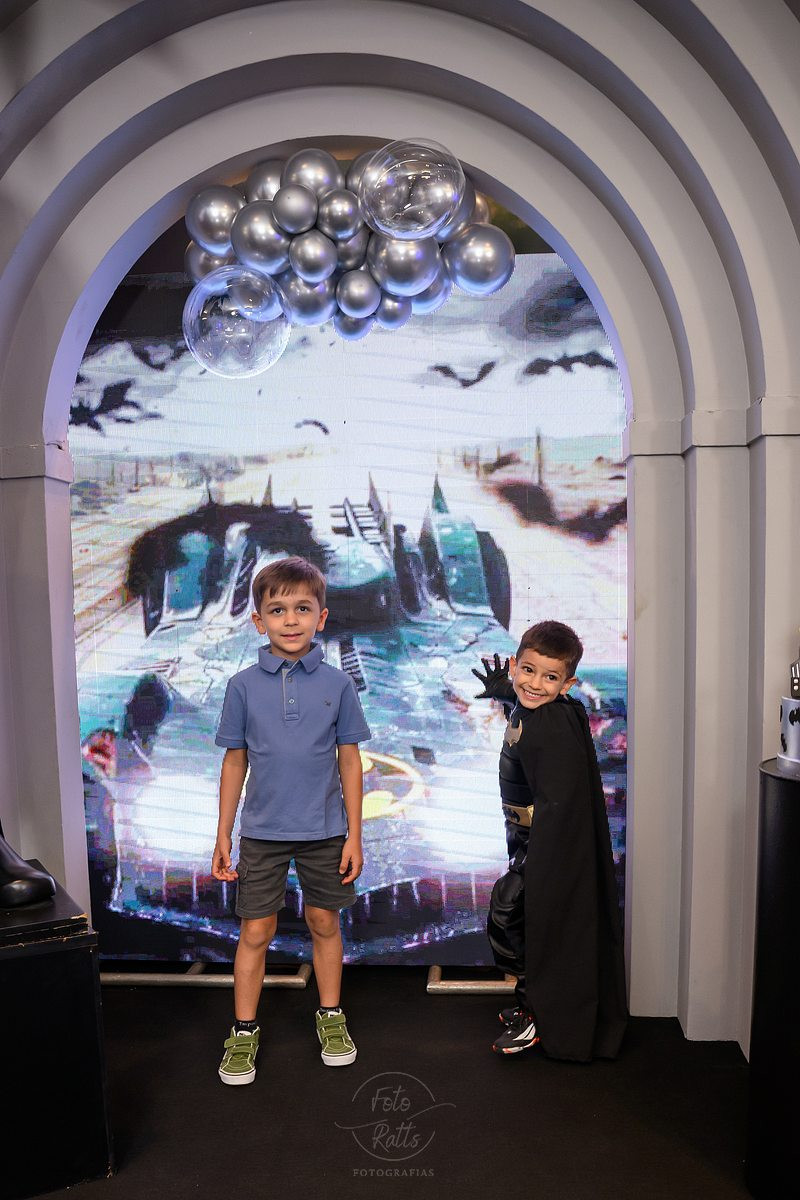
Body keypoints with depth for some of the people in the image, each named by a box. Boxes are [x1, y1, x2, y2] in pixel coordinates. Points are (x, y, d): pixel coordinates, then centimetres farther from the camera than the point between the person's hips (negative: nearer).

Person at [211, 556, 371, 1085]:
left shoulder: (337, 684, -6)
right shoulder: (243, 686, -6)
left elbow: (350, 762, -1)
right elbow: (235, 762, 2)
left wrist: (354, 836, -2)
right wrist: (223, 836, 2)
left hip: (324, 831, 0)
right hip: (263, 831, 0)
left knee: (325, 923, 14)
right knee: (256, 931, 7)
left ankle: (331, 1016, 34)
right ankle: (244, 1032, 26)